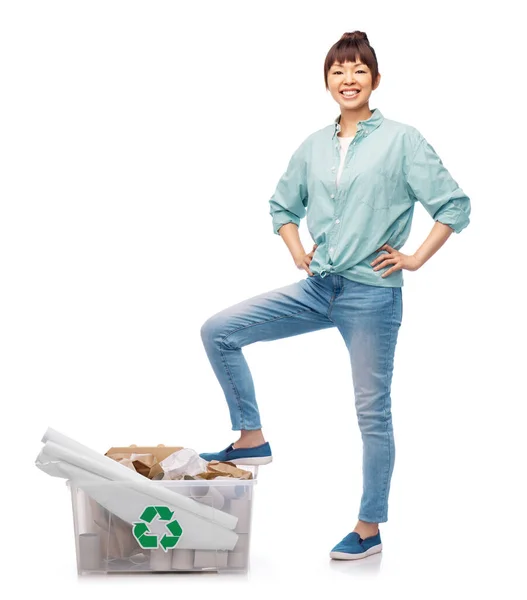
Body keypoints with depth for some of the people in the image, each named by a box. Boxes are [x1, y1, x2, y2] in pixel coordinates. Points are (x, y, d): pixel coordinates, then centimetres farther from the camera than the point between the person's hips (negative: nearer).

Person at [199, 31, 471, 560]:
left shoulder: (401, 140, -5)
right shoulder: (313, 147, 9)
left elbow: (454, 205, -4)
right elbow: (282, 206, 24)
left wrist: (415, 258, -7)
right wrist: (298, 254, 11)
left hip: (372, 294, -5)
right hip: (317, 288, 5)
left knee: (372, 412, 3)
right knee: (218, 330, -4)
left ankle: (369, 530, 16)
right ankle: (251, 439, 8)